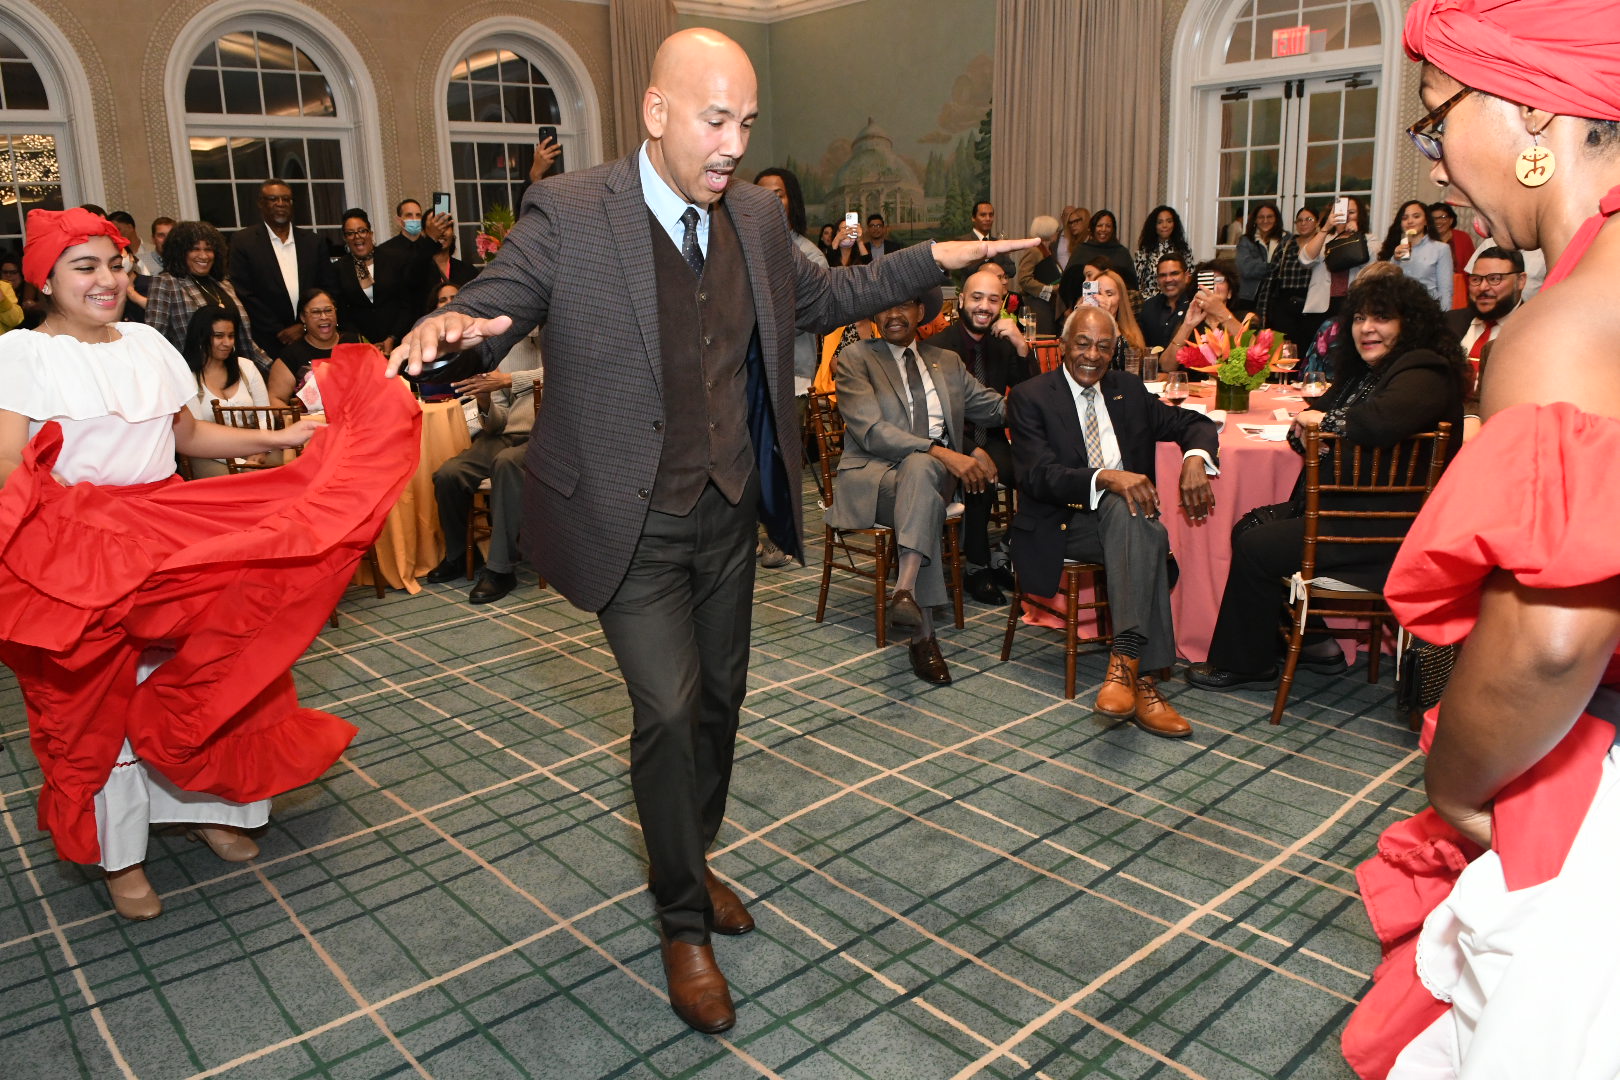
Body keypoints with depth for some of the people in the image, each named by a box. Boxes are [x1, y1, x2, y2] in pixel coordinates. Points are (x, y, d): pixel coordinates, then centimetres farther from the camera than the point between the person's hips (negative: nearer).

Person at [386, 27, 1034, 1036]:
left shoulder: (755, 214, 2)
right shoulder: (569, 212, -14)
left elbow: (820, 297, 18)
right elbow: (489, 307, -12)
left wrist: (932, 259, 12)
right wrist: (447, 325, -36)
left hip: (730, 509, 6)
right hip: (633, 523, -5)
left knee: (720, 697, 17)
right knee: (668, 709, -7)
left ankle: (693, 860, 42)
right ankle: (685, 922, 16)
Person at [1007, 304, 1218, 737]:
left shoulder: (1128, 390, 15)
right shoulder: (1029, 397, -1)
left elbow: (1192, 423, 18)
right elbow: (1038, 475, -15)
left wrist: (1195, 458, -8)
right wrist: (1105, 478, -32)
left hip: (1124, 520, 5)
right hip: (1060, 528, -4)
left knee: (1141, 527, -33)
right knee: (1147, 534, -34)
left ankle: (1124, 664, -38)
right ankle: (1143, 678, -38)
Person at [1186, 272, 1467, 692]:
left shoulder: (1424, 375, -16)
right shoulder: (1363, 370, 16)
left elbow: (1381, 420, -37)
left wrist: (1325, 419, -17)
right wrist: (1306, 427, -6)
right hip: (1341, 509, 10)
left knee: (1257, 548, -13)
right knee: (1250, 527, 5)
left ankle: (1246, 664, 6)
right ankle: (1312, 641, 13)